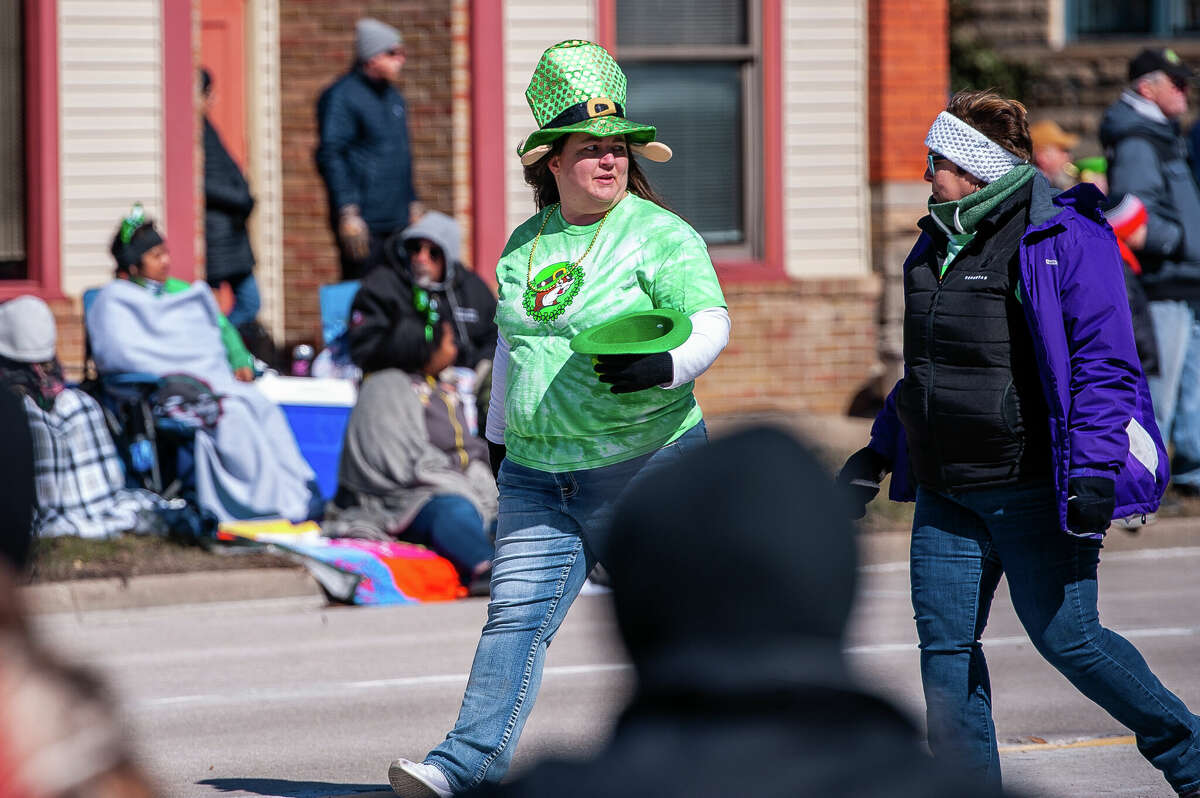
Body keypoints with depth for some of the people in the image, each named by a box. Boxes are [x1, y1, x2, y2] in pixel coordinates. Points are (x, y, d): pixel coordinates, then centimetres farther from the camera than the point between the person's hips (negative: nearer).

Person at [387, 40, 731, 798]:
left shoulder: (660, 235, -6)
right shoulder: (527, 242, 13)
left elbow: (711, 321, -17)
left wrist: (665, 367, -37)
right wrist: (498, 429, 31)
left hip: (643, 469, -5)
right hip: (539, 474, 5)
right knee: (517, 611, -6)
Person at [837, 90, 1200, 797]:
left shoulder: (1064, 238, -10)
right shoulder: (939, 242, 14)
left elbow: (1103, 365, -14)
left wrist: (1093, 472, -21)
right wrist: (879, 452, 25)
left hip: (1032, 491, -7)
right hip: (945, 493, 7)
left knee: (1067, 639, -2)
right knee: (946, 645, 2)